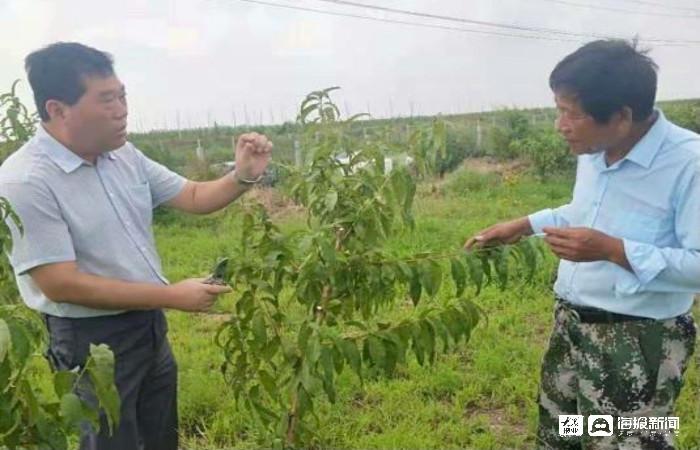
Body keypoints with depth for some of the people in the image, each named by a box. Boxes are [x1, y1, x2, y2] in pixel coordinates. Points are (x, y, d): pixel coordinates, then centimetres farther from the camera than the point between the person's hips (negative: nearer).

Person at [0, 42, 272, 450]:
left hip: (150, 325, 7)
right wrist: (174, 296, -24)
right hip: (92, 340, -7)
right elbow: (61, 284, -25)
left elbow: (194, 197, 7)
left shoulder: (126, 156, 0)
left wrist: (244, 176, -15)